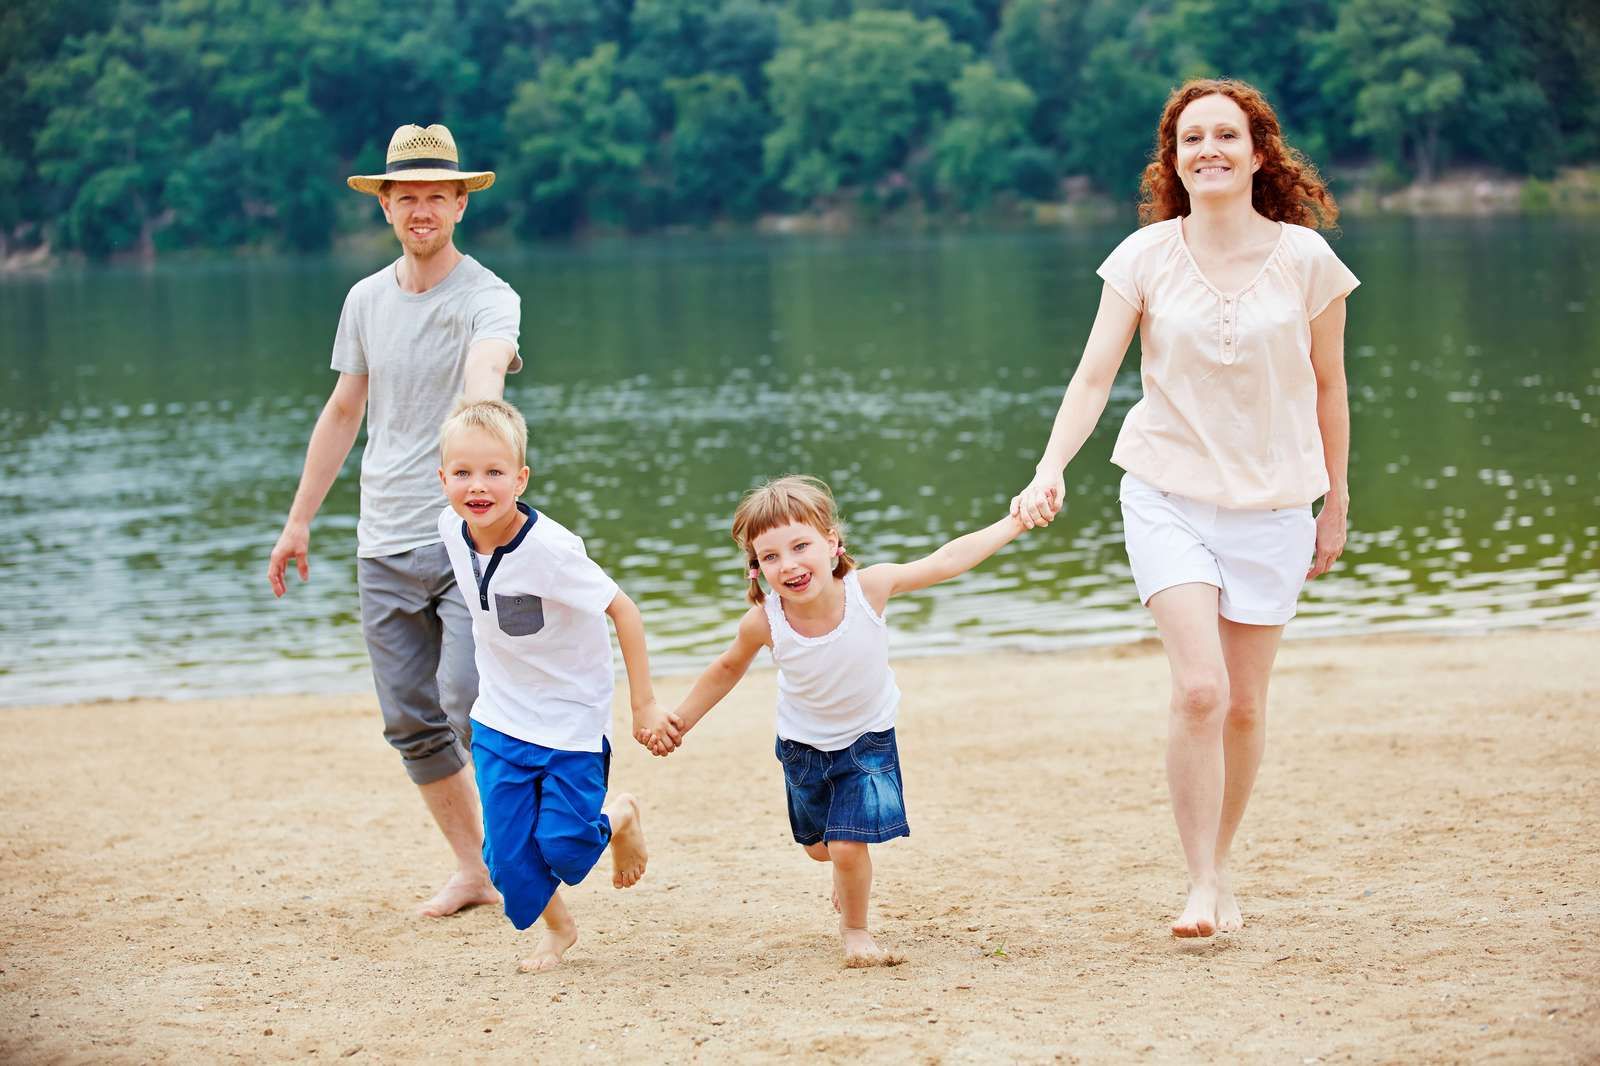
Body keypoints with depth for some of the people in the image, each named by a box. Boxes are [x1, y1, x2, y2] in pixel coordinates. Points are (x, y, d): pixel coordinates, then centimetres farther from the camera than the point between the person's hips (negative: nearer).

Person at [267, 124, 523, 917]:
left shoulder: (487, 298, -8)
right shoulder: (366, 299, 11)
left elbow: (485, 368, -31)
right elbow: (343, 412, 21)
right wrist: (299, 521, 21)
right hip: (384, 546, 6)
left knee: (470, 705, -17)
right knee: (411, 724, 7)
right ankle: (471, 868, 19)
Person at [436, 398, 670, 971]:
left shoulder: (549, 548, -29)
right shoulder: (452, 530, -10)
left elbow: (623, 610, -21)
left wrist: (644, 704, -19)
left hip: (572, 721, -5)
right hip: (499, 720, 5)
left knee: (563, 847, -7)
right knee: (508, 852, 2)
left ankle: (620, 816, 26)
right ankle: (556, 926, 31)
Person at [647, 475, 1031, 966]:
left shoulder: (869, 587, -31)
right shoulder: (764, 622, -30)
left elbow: (947, 561, -18)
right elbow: (729, 668, -7)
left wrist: (1015, 522, -15)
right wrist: (681, 720, -4)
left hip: (868, 738, -2)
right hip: (803, 745, 2)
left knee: (848, 847, -13)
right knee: (819, 847, 22)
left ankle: (855, 929, 19)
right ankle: (851, 874, 60)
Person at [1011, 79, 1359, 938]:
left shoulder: (1305, 257, -3)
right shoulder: (1146, 256, -4)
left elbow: (1328, 387, 7)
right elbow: (1094, 375, -7)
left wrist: (1337, 505, 12)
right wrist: (1050, 472, -21)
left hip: (1271, 504, 1)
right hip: (1169, 497, -1)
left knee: (1245, 703, 5)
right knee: (1199, 688, -17)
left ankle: (1219, 869, 25)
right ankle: (1203, 885, -8)